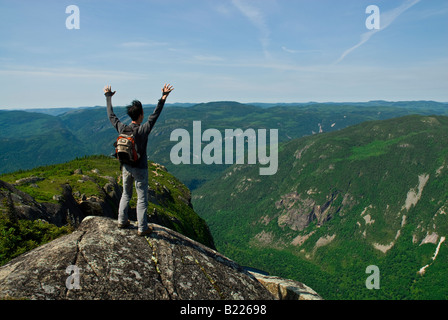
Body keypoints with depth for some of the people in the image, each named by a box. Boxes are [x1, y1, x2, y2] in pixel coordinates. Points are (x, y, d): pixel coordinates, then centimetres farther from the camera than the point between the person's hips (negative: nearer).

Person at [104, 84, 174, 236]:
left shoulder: (121, 128, -6)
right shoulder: (143, 130, -19)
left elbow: (111, 115, 8)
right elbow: (155, 115, -21)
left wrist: (108, 96, 18)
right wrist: (163, 97, -22)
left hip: (126, 167, 5)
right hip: (140, 169, -5)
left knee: (126, 194, 22)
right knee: (142, 198, 4)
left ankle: (122, 221, 32)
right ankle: (142, 228, 9)